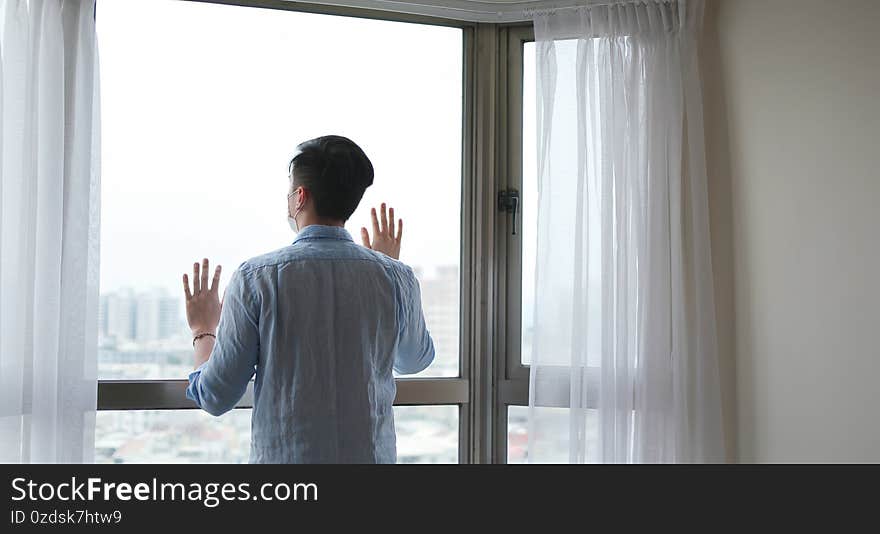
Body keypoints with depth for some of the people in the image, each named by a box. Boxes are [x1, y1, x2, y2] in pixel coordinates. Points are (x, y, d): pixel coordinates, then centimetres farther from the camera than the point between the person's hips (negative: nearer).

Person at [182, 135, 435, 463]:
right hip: (372, 456, 2)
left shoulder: (255, 278, -9)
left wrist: (203, 331, 16)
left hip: (282, 456, -2)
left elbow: (216, 397, -4)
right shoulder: (394, 277, -3)